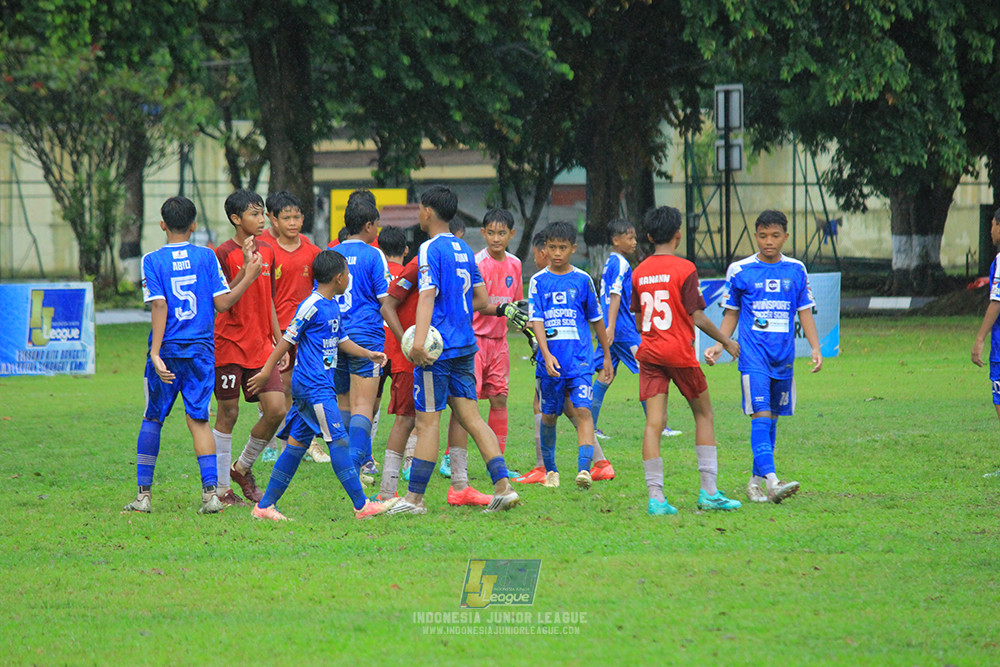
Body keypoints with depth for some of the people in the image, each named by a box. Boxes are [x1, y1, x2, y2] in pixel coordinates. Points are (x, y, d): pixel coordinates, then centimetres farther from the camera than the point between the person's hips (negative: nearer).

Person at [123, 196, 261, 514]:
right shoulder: (206, 256, 0)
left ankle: (144, 493, 9)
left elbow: (159, 306, -11)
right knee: (199, 419, 3)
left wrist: (155, 353, -14)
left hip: (167, 350, -1)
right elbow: (222, 303, -2)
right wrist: (249, 276, 9)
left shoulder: (152, 261, -3)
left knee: (152, 419, 10)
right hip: (201, 348, 1)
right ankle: (210, 491, -9)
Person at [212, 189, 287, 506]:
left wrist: (279, 340, 18)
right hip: (230, 345, -6)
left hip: (261, 346, 6)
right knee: (228, 414, -1)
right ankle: (221, 488, 11)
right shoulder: (224, 254, -9)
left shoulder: (267, 251, 12)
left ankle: (242, 468, 17)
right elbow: (222, 303, -13)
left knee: (276, 409, -5)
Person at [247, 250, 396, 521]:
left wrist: (369, 354, 15)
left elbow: (341, 340, 26)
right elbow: (288, 338, -10)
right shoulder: (312, 306, -13)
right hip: (312, 385, -10)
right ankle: (362, 506, -8)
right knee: (338, 440, -9)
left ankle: (265, 506, 10)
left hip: (321, 385, 10)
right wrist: (267, 370, -6)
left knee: (297, 443, 8)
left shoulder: (333, 306, 15)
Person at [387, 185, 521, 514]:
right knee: (471, 416, 8)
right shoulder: (464, 249, 15)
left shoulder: (431, 249, -9)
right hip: (465, 345, 8)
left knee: (427, 421, -4)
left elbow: (428, 294, -21)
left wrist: (419, 339, -30)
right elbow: (482, 299, 18)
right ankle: (503, 486, -1)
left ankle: (415, 498, -1)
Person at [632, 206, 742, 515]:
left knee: (654, 423, -1)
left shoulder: (639, 272, 7)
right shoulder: (685, 269, -9)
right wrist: (726, 342, 2)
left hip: (649, 352, 4)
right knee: (703, 414, 12)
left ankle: (655, 496, -9)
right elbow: (697, 317, -10)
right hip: (679, 351, -4)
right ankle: (709, 491, 10)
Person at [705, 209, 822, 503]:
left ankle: (756, 480, 20)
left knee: (771, 419, 9)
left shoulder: (796, 270, 7)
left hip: (784, 357, 3)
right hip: (753, 354, -3)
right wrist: (719, 346, -2)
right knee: (761, 416, -15)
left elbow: (805, 312, 12)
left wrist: (815, 348, 1)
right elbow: (731, 314, 9)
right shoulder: (740, 270, 1)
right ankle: (771, 482, -27)